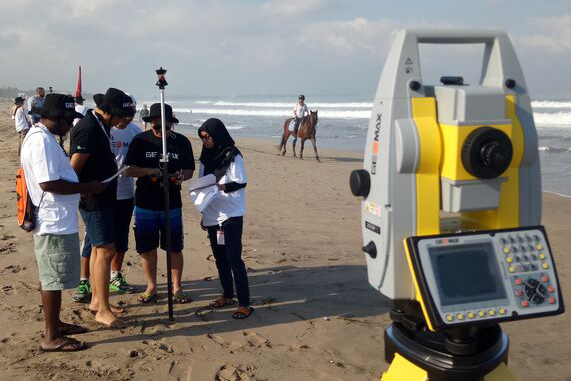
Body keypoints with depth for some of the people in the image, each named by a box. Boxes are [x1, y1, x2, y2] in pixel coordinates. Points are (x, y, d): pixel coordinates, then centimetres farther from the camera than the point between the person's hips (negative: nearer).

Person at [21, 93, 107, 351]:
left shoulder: (41, 136, 14)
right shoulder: (42, 140, -20)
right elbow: (48, 183, -26)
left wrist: (82, 187, 14)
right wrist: (87, 188, -18)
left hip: (56, 221, 11)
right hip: (54, 223, -11)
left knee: (51, 278, 19)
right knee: (53, 279, -2)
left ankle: (54, 324, 31)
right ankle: (51, 337, 8)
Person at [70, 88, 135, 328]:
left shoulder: (102, 126, 12)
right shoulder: (88, 128, -19)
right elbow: (74, 168, -19)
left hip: (104, 198, 10)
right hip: (93, 200, -10)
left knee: (99, 249, 15)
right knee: (105, 251, -9)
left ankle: (96, 300, 26)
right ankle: (103, 310, -3)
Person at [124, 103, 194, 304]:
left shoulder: (182, 142, 1)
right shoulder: (140, 140, -3)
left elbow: (189, 170, 6)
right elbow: (128, 170, -5)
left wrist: (181, 176, -16)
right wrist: (149, 171, -22)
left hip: (172, 204, 0)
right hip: (145, 204, 0)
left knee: (175, 248, 5)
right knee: (147, 248, 7)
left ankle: (177, 287, 20)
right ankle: (151, 288, 23)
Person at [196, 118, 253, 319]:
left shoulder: (233, 156, -10)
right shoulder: (207, 157, 9)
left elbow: (241, 183, -11)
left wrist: (219, 186, -25)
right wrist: (203, 215, 16)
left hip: (231, 216, -6)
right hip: (212, 216, 7)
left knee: (234, 258, -8)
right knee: (219, 257, 13)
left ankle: (244, 304, -3)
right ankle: (227, 295, 28)